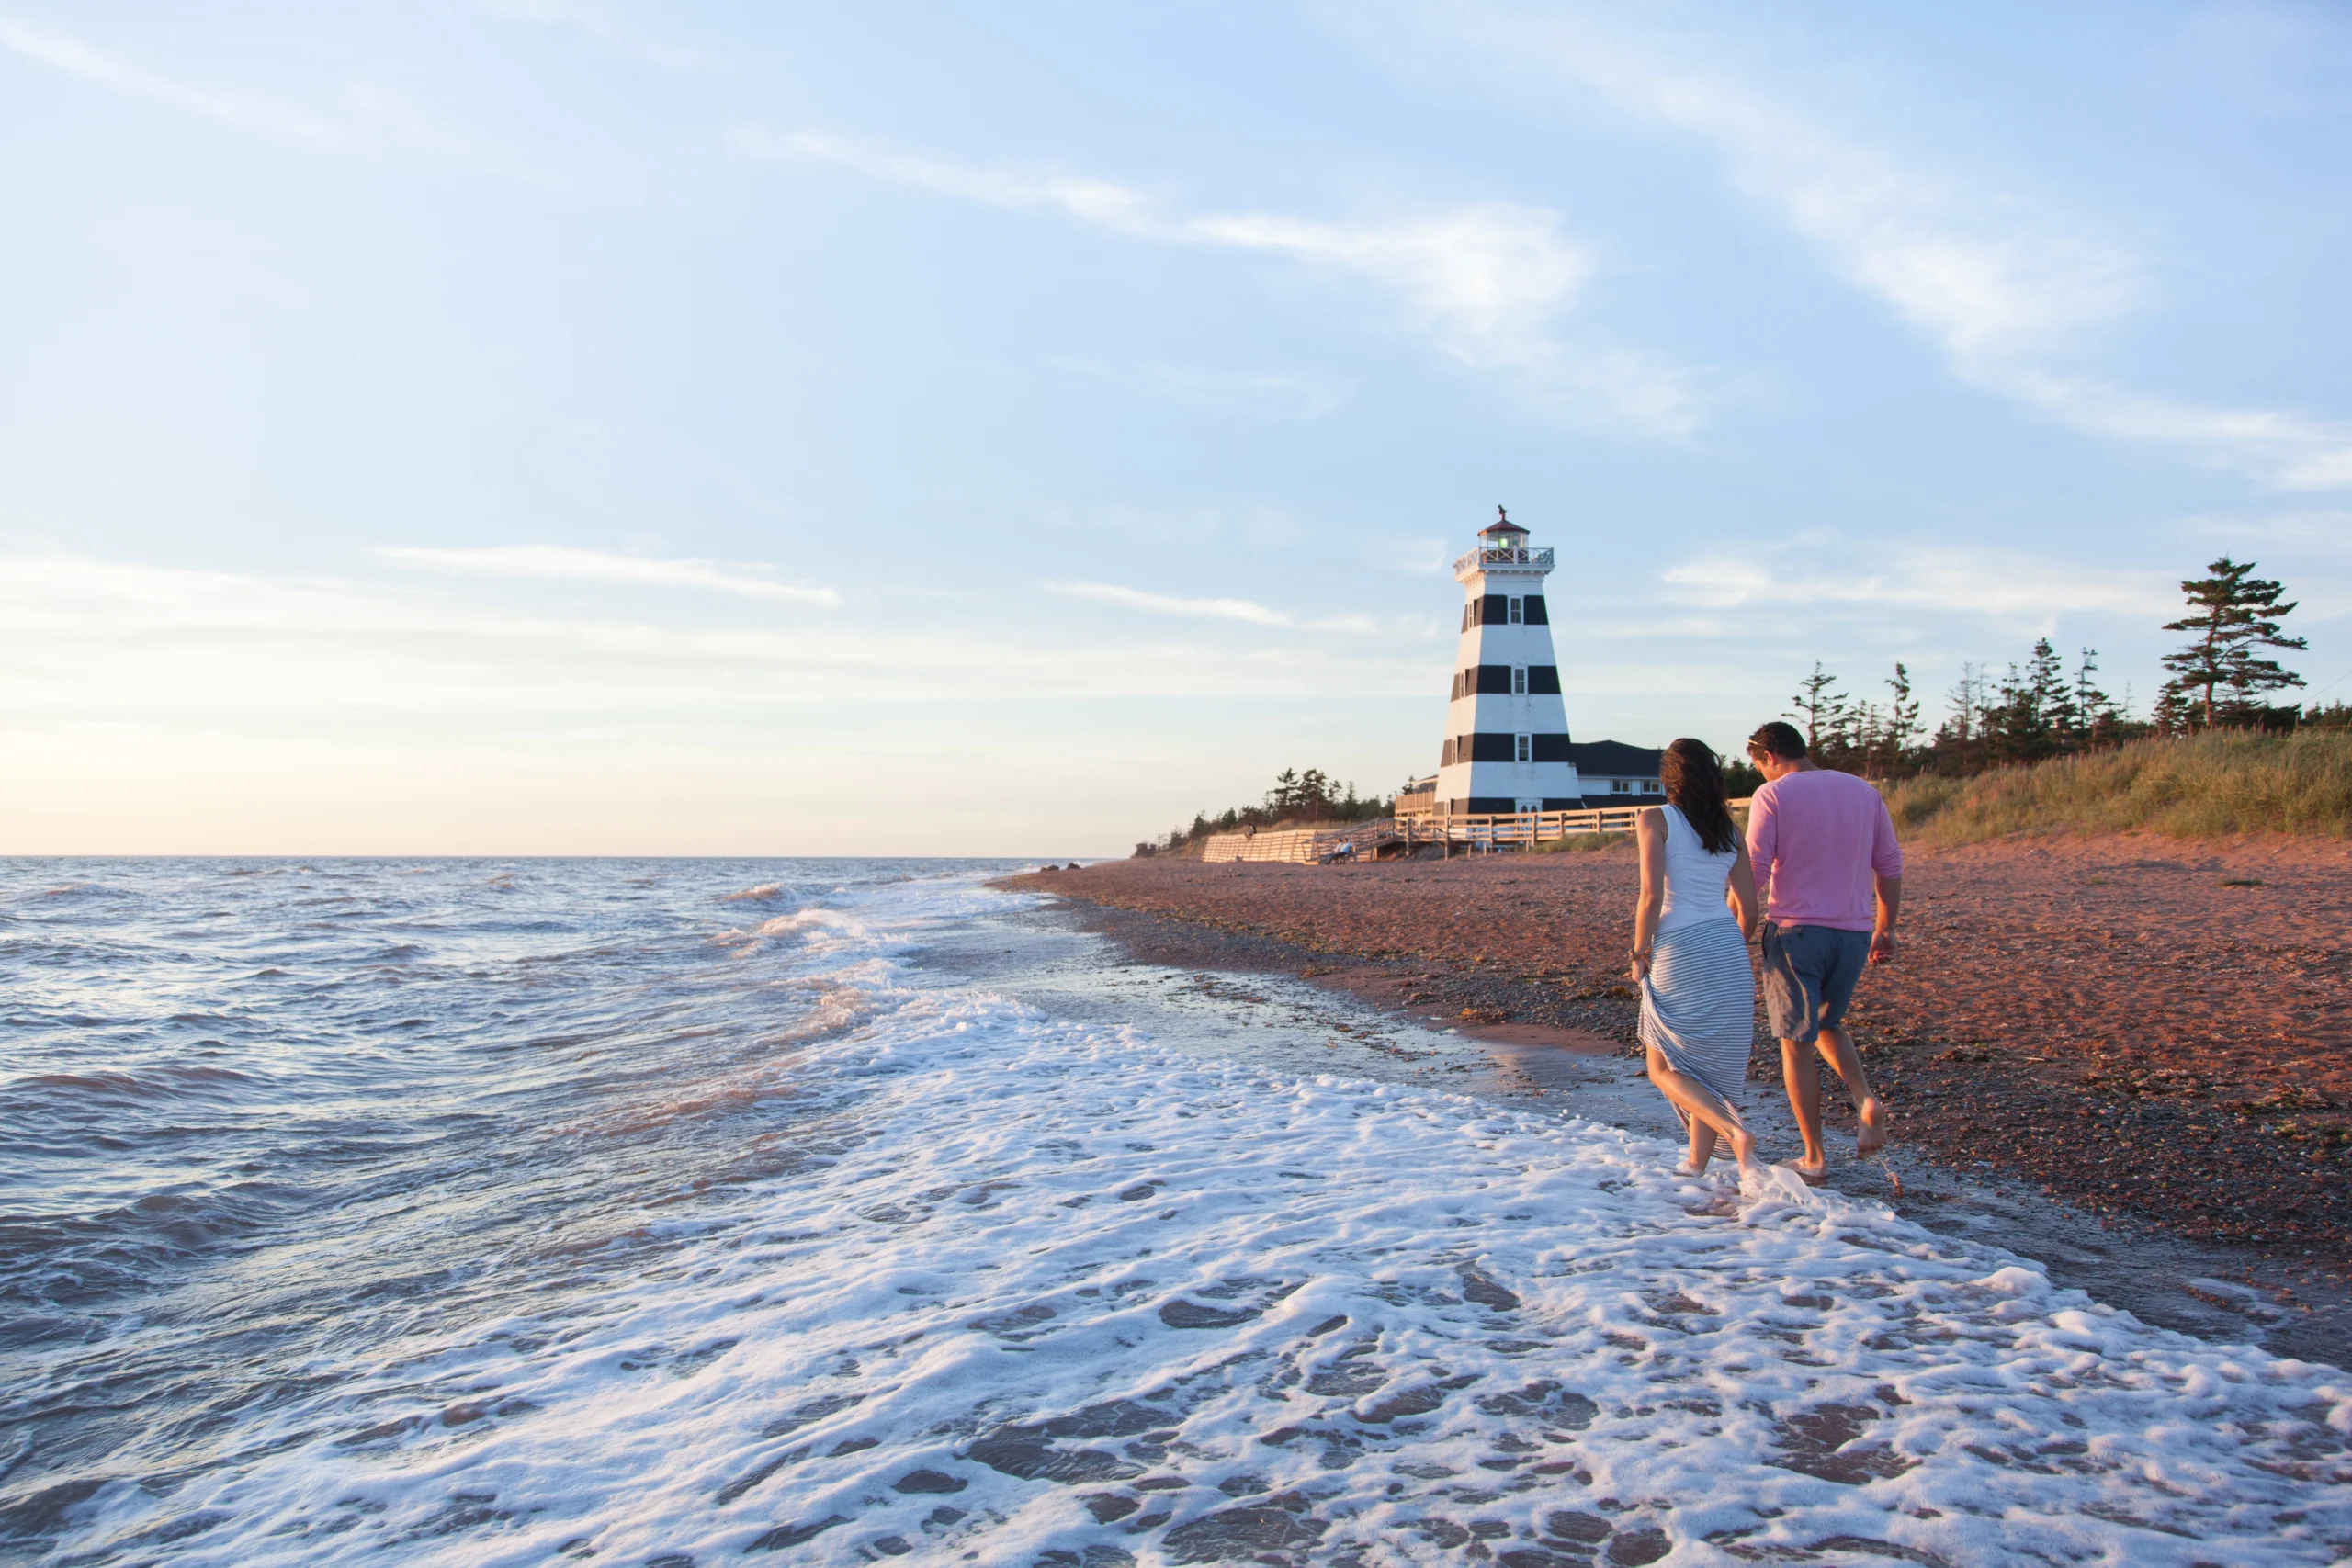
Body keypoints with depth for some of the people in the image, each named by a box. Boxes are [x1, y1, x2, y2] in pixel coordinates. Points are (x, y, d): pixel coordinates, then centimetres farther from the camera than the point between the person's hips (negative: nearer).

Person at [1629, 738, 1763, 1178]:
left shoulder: (1655, 820, -4)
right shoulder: (1730, 831, 11)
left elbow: (1651, 897, -13)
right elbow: (1748, 910, 11)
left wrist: (1639, 953, -2)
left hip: (1678, 951, -5)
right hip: (1729, 953, 5)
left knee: (1664, 1069, 7)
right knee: (1713, 1066, 14)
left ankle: (1735, 1132, -13)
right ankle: (1696, 1166, 18)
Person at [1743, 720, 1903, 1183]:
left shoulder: (1773, 795, -6)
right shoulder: (1863, 790, 9)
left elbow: (1754, 871, -12)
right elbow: (1890, 866, 12)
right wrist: (1885, 929, 19)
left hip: (1796, 930, -5)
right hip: (1853, 932, 5)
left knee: (1797, 1043, 6)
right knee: (1827, 1024, 25)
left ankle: (1814, 1159, 10)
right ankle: (1865, 1100, -1)